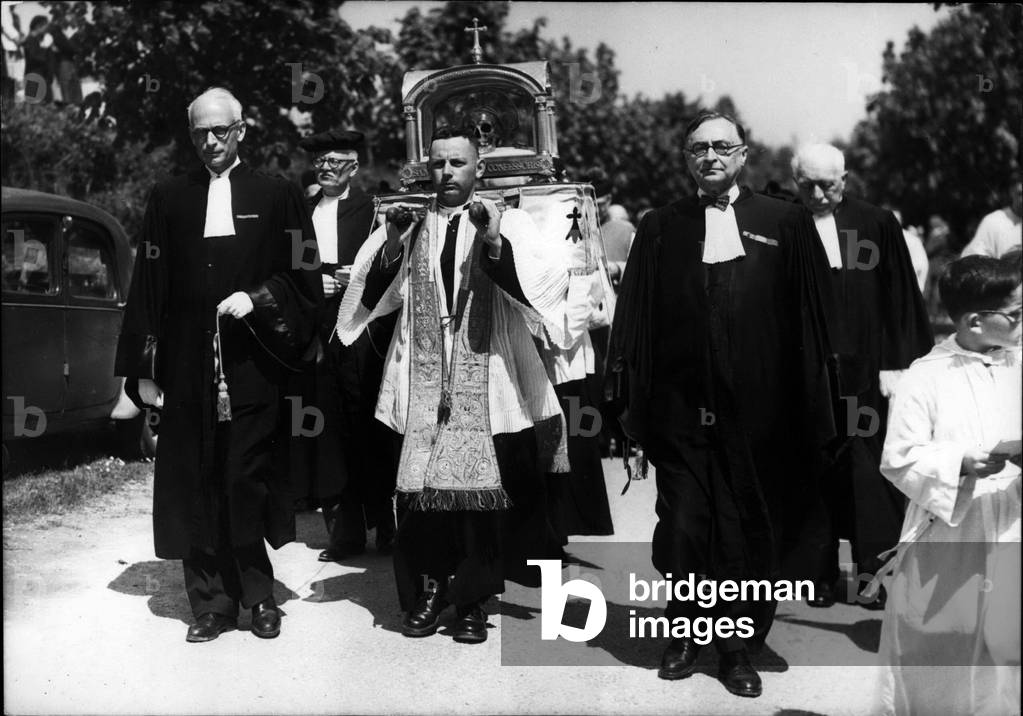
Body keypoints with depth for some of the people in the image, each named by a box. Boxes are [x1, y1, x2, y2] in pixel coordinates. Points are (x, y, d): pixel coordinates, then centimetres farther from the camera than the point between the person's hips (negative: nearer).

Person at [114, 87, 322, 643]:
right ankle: (211, 601, 15)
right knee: (195, 488, 4)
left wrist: (258, 299, -12)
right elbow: (148, 288, 8)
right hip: (186, 370, 2)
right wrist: (144, 368, 3)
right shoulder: (168, 199, 11)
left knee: (248, 483, 1)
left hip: (252, 366, -2)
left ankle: (257, 594, 18)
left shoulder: (277, 197, 6)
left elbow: (304, 281, 5)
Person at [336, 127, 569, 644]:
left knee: (480, 488, -1)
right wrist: (392, 244, -10)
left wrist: (494, 242, -23)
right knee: (419, 487, 1)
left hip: (485, 384, -2)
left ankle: (471, 598, 15)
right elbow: (370, 299, 5)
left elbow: (546, 284, -10)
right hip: (421, 384, 2)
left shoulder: (508, 223, 5)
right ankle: (427, 589, 20)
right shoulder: (410, 223, 12)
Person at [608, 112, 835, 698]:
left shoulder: (786, 224, 4)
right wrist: (635, 402, -1)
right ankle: (684, 633, 28)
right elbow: (636, 319, 5)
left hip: (757, 413, 0)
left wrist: (809, 411, -2)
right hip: (680, 411, 1)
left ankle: (740, 648, 25)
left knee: (752, 533, 7)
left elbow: (811, 320, 3)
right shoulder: (660, 228, 8)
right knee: (681, 529, 6)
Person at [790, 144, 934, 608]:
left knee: (870, 474, 4)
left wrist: (895, 364, -2)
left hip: (866, 374, 1)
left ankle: (875, 570, 17)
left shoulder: (878, 225, 3)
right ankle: (821, 573, 16)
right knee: (815, 474, 5)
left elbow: (900, 300, 4)